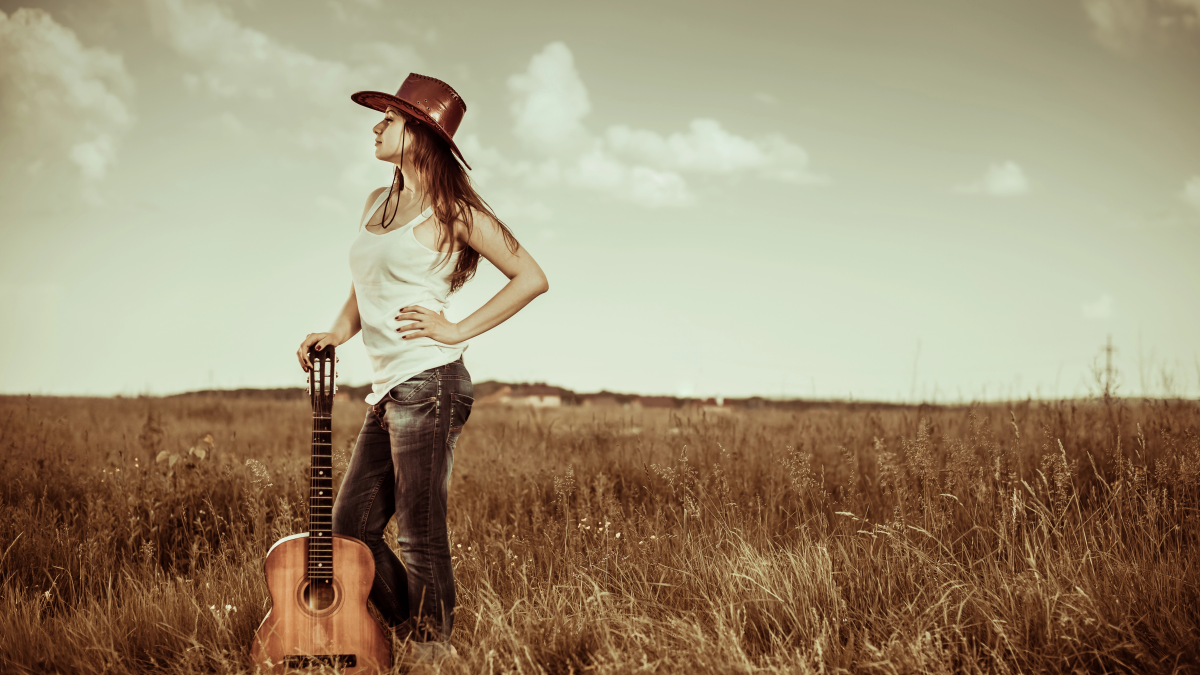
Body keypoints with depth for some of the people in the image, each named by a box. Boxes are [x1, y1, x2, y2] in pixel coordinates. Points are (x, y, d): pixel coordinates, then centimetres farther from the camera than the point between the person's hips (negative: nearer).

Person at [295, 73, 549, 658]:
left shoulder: (450, 210, -5)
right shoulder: (377, 204, 17)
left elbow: (532, 277, -7)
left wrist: (456, 330, -9)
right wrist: (337, 331, 5)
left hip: (427, 384, -8)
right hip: (387, 391, 9)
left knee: (420, 538, -4)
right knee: (350, 531, 10)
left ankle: (433, 656, 8)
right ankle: (415, 639, 23)